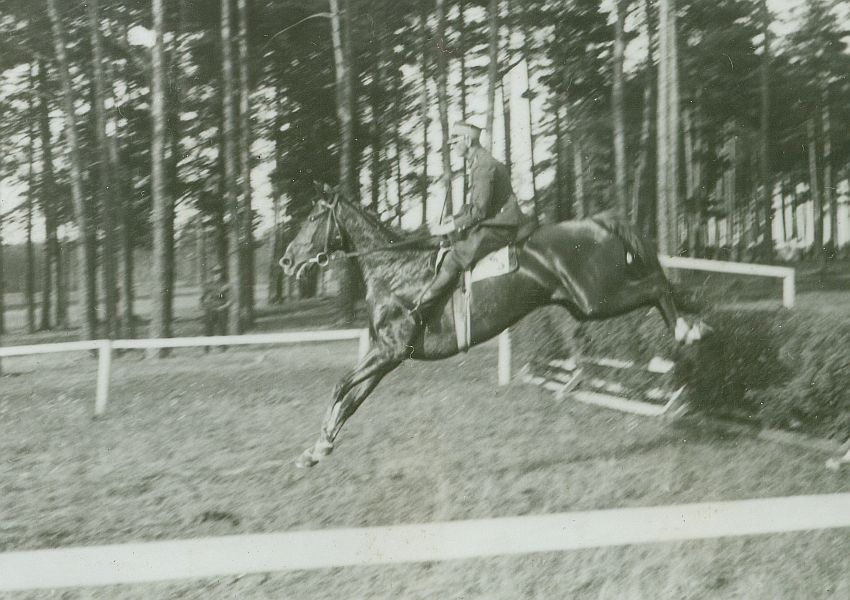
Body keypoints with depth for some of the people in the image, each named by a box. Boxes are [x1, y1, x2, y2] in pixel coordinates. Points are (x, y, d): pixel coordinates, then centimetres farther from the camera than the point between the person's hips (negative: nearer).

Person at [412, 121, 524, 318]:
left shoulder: (483, 165, -17)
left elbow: (479, 210, -21)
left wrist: (448, 228, -16)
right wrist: (453, 219, 12)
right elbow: (475, 204, 24)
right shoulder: (479, 162, 17)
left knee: (454, 258, -17)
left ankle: (420, 308, -16)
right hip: (491, 222, 11)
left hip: (499, 228, -11)